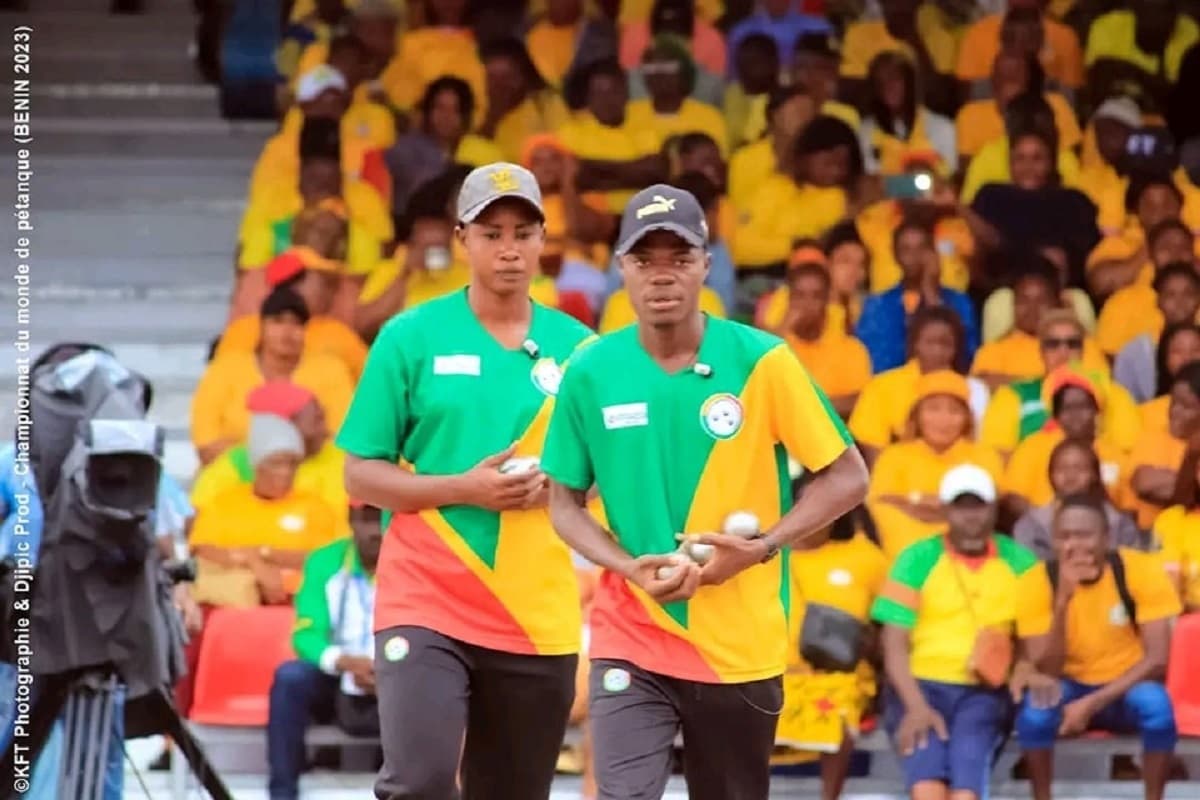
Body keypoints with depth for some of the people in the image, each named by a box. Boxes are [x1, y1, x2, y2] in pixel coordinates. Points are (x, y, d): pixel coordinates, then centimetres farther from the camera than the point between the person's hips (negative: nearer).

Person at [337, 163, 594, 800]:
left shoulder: (575, 346, 6)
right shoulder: (410, 337, -1)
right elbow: (360, 476, -1)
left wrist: (555, 487, -9)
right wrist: (464, 489, -15)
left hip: (538, 618, 3)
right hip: (424, 603, -3)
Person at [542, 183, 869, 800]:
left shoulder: (762, 362, -7)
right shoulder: (590, 372, -3)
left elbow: (847, 477, -1)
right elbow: (565, 502, 7)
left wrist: (762, 546, -15)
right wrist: (630, 566, -12)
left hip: (742, 648, 0)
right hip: (631, 639, 0)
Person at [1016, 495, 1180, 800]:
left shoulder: (1142, 570, -17)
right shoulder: (1036, 582, -16)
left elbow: (1157, 660, -19)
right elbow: (1043, 671, -22)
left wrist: (1093, 704, -29)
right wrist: (1062, 600, -34)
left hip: (1127, 688, 0)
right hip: (1071, 689, 0)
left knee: (1155, 702, -35)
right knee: (1036, 705, -33)